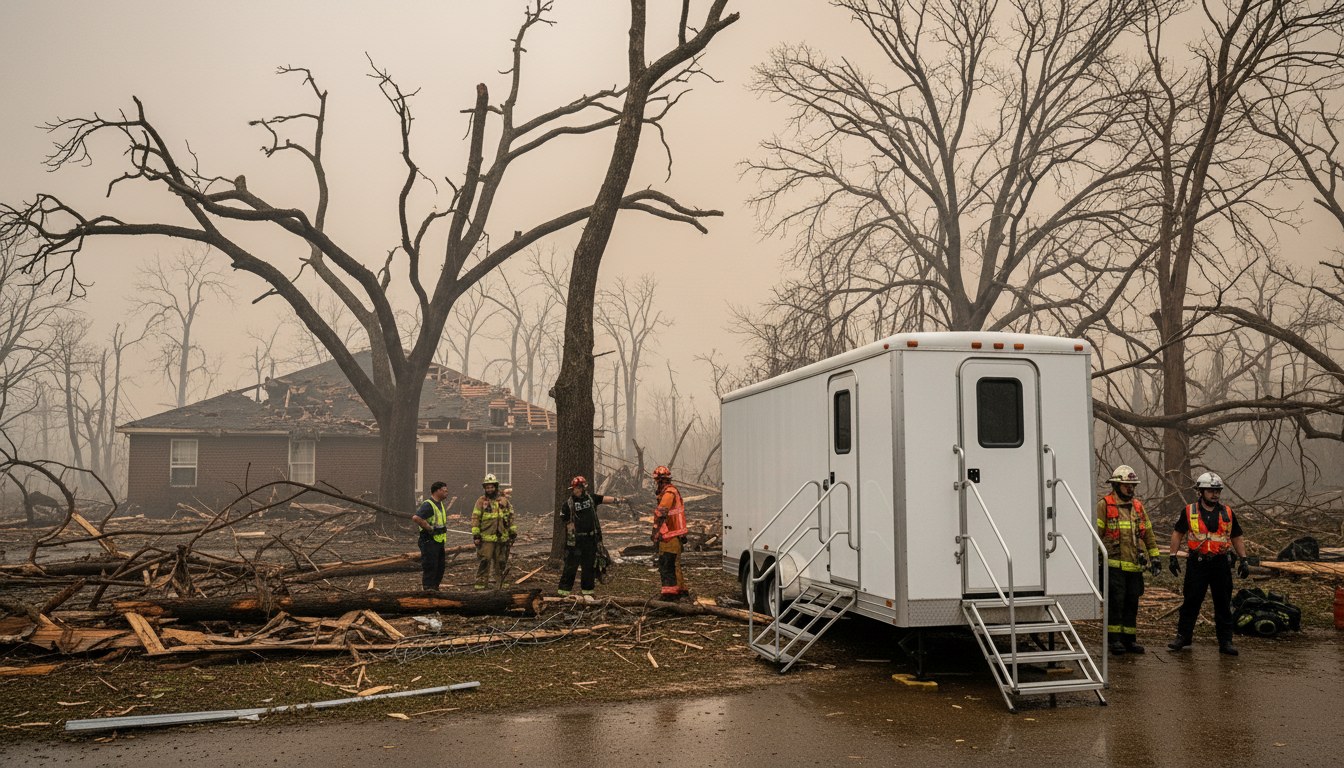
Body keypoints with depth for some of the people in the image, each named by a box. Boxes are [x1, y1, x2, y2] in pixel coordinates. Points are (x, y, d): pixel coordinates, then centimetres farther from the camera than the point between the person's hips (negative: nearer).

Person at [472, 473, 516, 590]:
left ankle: (499, 585, 18)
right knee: (484, 562, -8)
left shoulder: (504, 500, 10)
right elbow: (475, 519, -1)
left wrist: (513, 533, 14)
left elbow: (511, 517, 16)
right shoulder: (481, 501, 1)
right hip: (486, 538, -3)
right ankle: (481, 584, -2)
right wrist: (476, 535, -7)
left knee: (501, 563, 8)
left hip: (502, 538, 3)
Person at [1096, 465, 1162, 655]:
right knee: (1116, 601, -6)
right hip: (1114, 565, -5)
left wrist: (1155, 557, 16)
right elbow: (1096, 534, -4)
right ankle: (1115, 639, 1)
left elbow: (1149, 534, 21)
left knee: (1132, 603, 9)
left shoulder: (1138, 506, 15)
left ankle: (1130, 639, 16)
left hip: (1135, 566, 5)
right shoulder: (1104, 505, -3)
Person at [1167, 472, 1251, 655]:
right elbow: (1177, 533, 8)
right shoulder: (1189, 512, 2)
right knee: (1191, 602, 2)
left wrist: (1243, 560, 7)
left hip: (1221, 564, 2)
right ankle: (1183, 636, 13)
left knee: (1223, 605, 6)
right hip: (1197, 564, -2)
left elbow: (1236, 538, 15)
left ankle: (1225, 641, 13)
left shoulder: (1227, 513, 8)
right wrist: (1173, 556, 1)